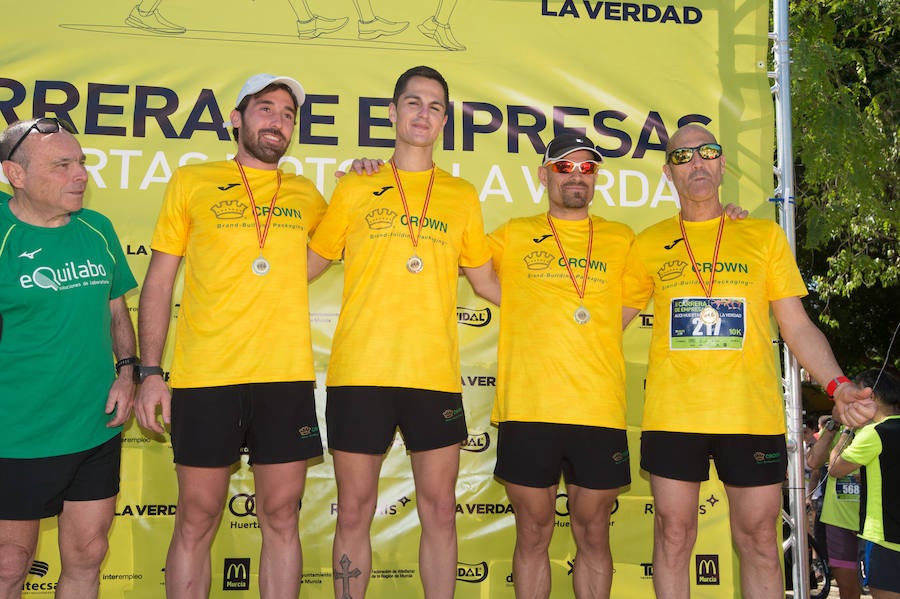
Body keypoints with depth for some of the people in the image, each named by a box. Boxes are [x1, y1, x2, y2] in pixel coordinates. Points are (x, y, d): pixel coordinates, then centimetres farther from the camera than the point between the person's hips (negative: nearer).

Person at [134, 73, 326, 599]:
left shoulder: (306, 195, 13)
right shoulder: (192, 182, 7)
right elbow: (159, 281, 7)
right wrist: (150, 371, -1)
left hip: (287, 376, 2)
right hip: (204, 376, -2)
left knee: (281, 519, 7)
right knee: (197, 521, 6)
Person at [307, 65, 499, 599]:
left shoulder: (463, 196, 12)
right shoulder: (355, 189, 9)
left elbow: (486, 281, 18)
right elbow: (307, 265, 15)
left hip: (435, 374, 1)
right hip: (359, 372, -1)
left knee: (440, 511, 6)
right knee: (354, 512, 6)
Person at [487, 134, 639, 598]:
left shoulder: (622, 240, 14)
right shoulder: (513, 236, 11)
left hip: (600, 411, 1)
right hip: (526, 409, -1)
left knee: (593, 534, 10)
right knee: (533, 533, 7)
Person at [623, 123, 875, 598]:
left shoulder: (764, 235, 8)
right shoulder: (650, 244, 9)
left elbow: (797, 327, 6)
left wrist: (836, 384, -9)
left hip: (752, 413, 0)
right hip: (672, 412, 0)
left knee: (758, 540, 7)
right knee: (673, 534, 6)